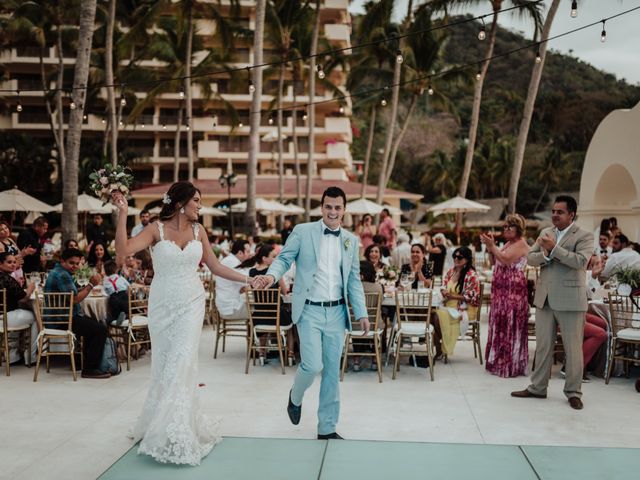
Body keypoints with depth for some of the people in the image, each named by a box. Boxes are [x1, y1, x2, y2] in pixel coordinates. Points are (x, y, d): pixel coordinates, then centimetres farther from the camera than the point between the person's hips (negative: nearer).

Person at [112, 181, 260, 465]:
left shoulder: (198, 230, 3)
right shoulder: (156, 229, -6)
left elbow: (215, 267, 10)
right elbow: (123, 251, -19)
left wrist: (247, 279, 7)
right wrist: (123, 214, -24)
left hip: (191, 304, 1)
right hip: (162, 305, -1)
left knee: (181, 365, -5)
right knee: (163, 365, 7)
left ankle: (173, 437, 4)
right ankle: (161, 424, 25)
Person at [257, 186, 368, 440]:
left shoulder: (351, 240, 10)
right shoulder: (302, 231, 0)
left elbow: (354, 280, 13)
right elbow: (284, 258, -1)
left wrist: (362, 313, 7)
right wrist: (272, 275, -23)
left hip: (337, 312, 4)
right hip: (310, 311, -4)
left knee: (332, 372, 8)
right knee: (313, 365, -13)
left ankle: (327, 428, 20)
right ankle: (295, 397, 22)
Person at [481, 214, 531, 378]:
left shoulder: (520, 244, -9)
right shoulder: (507, 243, 19)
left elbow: (506, 260, -21)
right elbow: (494, 262, 17)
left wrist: (492, 245, -18)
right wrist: (489, 247, 4)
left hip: (513, 290, -9)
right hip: (501, 290, 9)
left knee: (510, 326, -6)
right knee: (500, 324, 11)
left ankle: (511, 364, 0)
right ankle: (500, 361, 19)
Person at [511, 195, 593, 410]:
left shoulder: (584, 236, -4)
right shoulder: (545, 233, 13)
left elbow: (580, 261, -20)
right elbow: (530, 258, 7)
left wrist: (554, 248, -20)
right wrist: (545, 254, -13)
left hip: (570, 300, -5)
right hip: (544, 298, 5)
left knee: (573, 348, 2)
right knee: (543, 346, 12)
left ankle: (573, 392, 13)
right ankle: (537, 387, 22)